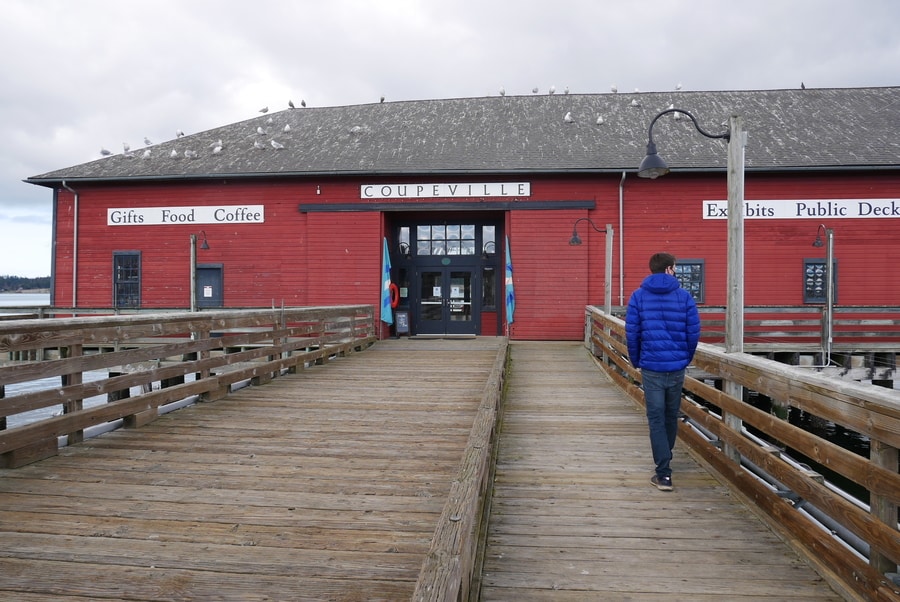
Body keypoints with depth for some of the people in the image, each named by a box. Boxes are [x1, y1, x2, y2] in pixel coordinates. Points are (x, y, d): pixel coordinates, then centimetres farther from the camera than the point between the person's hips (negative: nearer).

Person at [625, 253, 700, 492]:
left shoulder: (638, 297, -2)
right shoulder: (684, 296, -1)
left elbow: (632, 333, -4)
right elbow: (694, 333, -2)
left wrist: (636, 361, 11)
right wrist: (686, 359, 14)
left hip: (651, 368, -2)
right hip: (677, 367, 2)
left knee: (656, 419, 2)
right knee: (671, 416, 18)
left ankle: (664, 473, -2)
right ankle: (665, 458, 38)